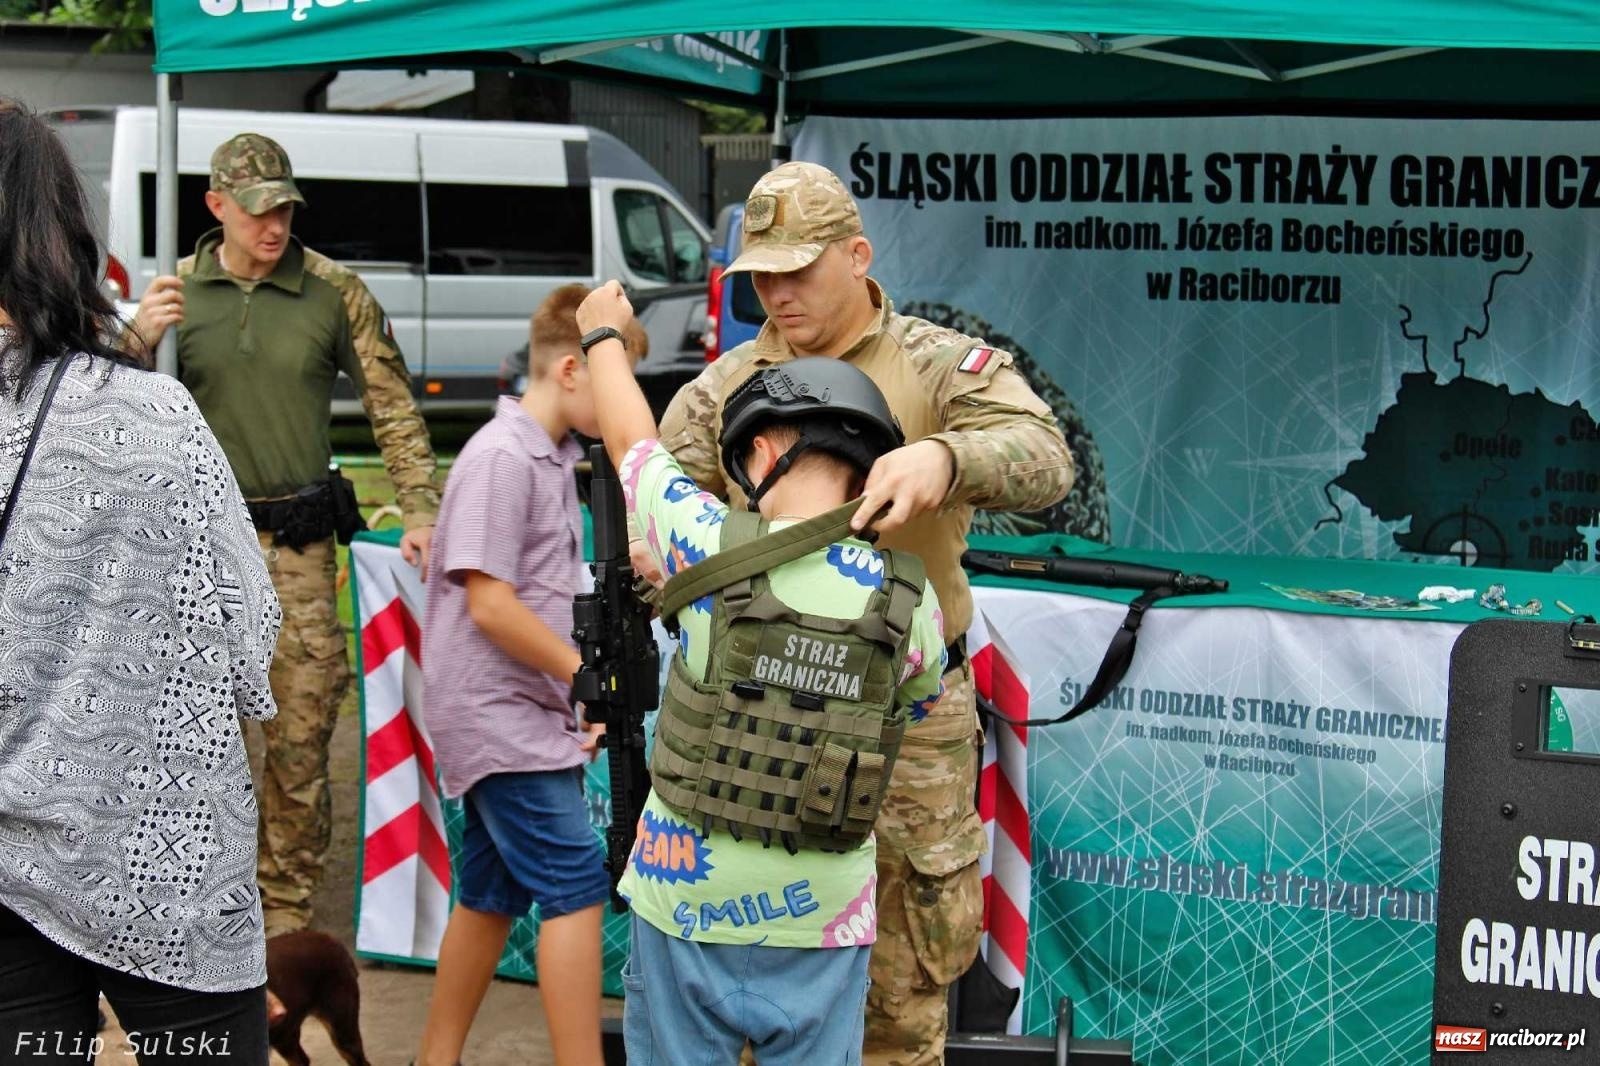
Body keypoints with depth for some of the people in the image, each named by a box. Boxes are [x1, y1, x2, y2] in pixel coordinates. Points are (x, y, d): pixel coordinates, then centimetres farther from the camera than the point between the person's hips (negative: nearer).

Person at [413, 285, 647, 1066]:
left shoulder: (552, 456, 14)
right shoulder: (502, 457, -16)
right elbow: (489, 603, -20)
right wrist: (591, 676, -13)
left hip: (527, 715, 9)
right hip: (497, 715, -9)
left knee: (492, 896, 13)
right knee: (576, 886, -12)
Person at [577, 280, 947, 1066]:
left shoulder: (711, 548, -12)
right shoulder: (909, 602, -6)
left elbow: (632, 440, 6)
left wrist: (603, 334, 25)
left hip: (686, 894, -1)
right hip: (821, 916, 1)